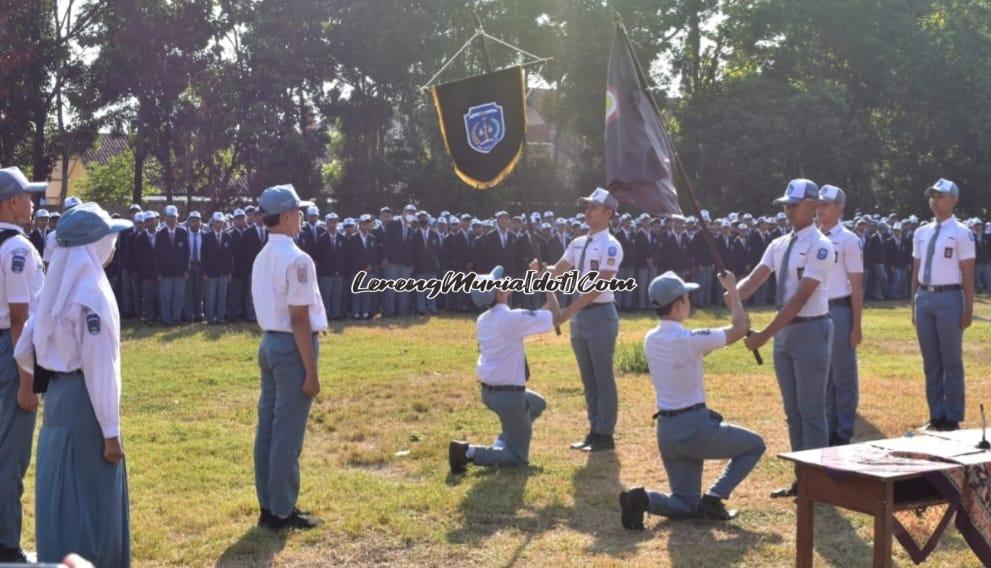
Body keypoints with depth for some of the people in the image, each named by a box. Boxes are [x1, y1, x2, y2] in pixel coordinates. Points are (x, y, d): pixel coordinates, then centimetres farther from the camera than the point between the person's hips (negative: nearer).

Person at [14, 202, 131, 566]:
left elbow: (24, 352, 10)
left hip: (58, 397, 8)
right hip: (84, 401, -8)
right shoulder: (91, 293, -18)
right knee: (92, 498, 1)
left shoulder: (56, 289, 7)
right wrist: (111, 430, -16)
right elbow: (100, 369, -20)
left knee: (62, 493, 16)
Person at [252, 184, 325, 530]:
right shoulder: (297, 259, -17)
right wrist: (311, 371, -17)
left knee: (268, 428, 13)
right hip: (292, 347, -9)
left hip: (269, 343, 9)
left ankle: (268, 506, 22)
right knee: (288, 433, -2)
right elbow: (299, 320, -19)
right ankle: (282, 512, 6)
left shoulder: (262, 258, 11)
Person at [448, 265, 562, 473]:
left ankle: (501, 444, 20)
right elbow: (555, 315, -14)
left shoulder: (482, 320, 5)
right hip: (509, 394, -8)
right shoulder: (513, 318, -20)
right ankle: (468, 452, -14)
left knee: (537, 404, 33)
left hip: (487, 391, 8)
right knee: (518, 457, 3)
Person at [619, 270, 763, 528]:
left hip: (665, 430, 7)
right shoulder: (690, 339, -17)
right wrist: (732, 289, 7)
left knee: (686, 504, 15)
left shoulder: (650, 340, 5)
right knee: (754, 445, 17)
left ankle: (643, 498, -15)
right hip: (695, 426, -7)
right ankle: (713, 498, 1)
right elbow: (741, 327, -6)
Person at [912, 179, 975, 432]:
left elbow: (968, 275, -8)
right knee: (930, 362, 11)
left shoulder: (961, 233, -7)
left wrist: (968, 309, -11)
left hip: (949, 298, -6)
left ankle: (952, 418, 11)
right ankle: (936, 416, 21)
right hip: (924, 298, 6)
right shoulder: (921, 233, 11)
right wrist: (914, 305, 13)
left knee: (951, 361, 2)